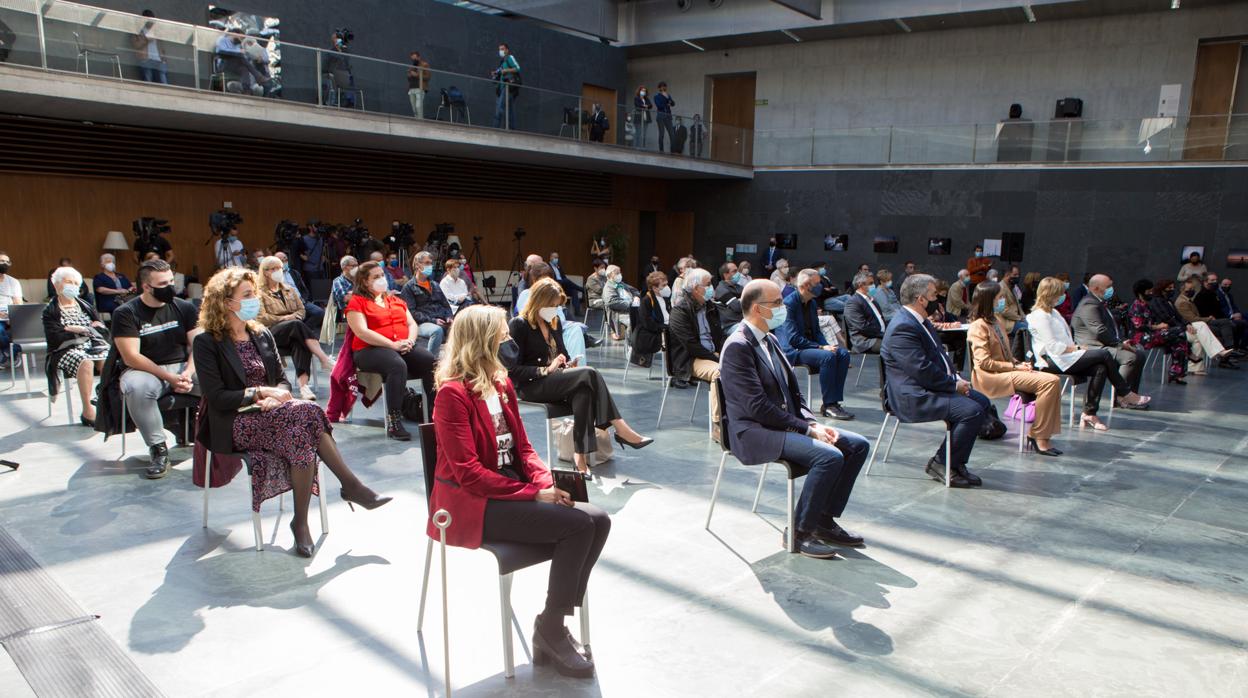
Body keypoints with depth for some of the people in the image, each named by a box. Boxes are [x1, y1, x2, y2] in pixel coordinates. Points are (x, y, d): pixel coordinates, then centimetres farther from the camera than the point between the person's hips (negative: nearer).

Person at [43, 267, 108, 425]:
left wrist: (81, 329, -7)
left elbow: (103, 331, 10)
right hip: (67, 350, -3)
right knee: (86, 363, -37)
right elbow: (55, 339, -10)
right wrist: (88, 331, -8)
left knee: (108, 361, -31)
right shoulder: (50, 311, 6)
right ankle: (87, 410, -32)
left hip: (93, 345, 3)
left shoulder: (85, 305, 19)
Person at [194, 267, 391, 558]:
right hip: (235, 423, -5)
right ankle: (351, 486, -23)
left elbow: (283, 381, 14)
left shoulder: (261, 335, 14)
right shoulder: (207, 342, -4)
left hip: (267, 413, 6)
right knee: (306, 414, -32)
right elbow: (216, 397, -11)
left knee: (301, 430, -31)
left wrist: (275, 396, -9)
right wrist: (260, 393, -17)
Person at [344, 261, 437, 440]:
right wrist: (392, 344, -18)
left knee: (431, 361, -25)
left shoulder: (395, 300, 25)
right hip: (369, 350, -5)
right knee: (398, 366, -38)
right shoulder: (357, 301, 5)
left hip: (404, 347, 6)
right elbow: (362, 332, -9)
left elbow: (412, 324, 18)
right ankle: (393, 423, -36)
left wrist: (410, 340, -6)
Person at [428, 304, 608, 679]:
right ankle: (550, 630, -4)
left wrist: (545, 484, -9)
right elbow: (468, 473, -20)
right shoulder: (453, 394, -14)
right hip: (472, 504, -8)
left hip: (510, 489, 8)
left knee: (598, 520, -11)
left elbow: (523, 447, 11)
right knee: (580, 524, -21)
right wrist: (533, 493, -21)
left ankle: (553, 625, -2)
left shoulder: (502, 383, 11)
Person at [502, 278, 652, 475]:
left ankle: (580, 454, -35)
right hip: (531, 386, -7)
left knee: (583, 391, -31)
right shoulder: (518, 325, -7)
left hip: (554, 382, 7)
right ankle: (621, 430, -24)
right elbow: (513, 371, -13)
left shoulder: (554, 323, 15)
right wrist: (547, 370, -21)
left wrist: (568, 365, 2)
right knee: (590, 374, -27)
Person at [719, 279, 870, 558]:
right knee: (830, 456, -27)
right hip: (754, 433, -10)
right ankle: (799, 531, -10)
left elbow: (793, 392, 16)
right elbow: (758, 407, -21)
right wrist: (807, 428, -18)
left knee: (857, 445, 1)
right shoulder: (738, 346, -16)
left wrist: (813, 423, -1)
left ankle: (825, 520, 8)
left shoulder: (769, 340, 14)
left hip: (785, 423, 10)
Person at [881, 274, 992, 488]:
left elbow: (939, 355, 22)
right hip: (912, 397, -11)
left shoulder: (920, 321, 14)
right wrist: (954, 384, -13)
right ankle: (941, 463, -5)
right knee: (972, 411, -21)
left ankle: (956, 463, 9)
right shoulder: (903, 328, -21)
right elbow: (923, 370, -25)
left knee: (982, 402, 8)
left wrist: (956, 377, 5)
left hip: (931, 387, 11)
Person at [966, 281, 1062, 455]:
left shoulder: (996, 320, 19)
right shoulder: (978, 326, -10)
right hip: (992, 377, -9)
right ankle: (1039, 438, -16)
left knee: (1053, 381, -9)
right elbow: (985, 362, -16)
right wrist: (1015, 367, -13)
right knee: (1049, 381, -21)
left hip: (1006, 369, 9)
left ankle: (1035, 433, -9)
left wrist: (1019, 363, 4)